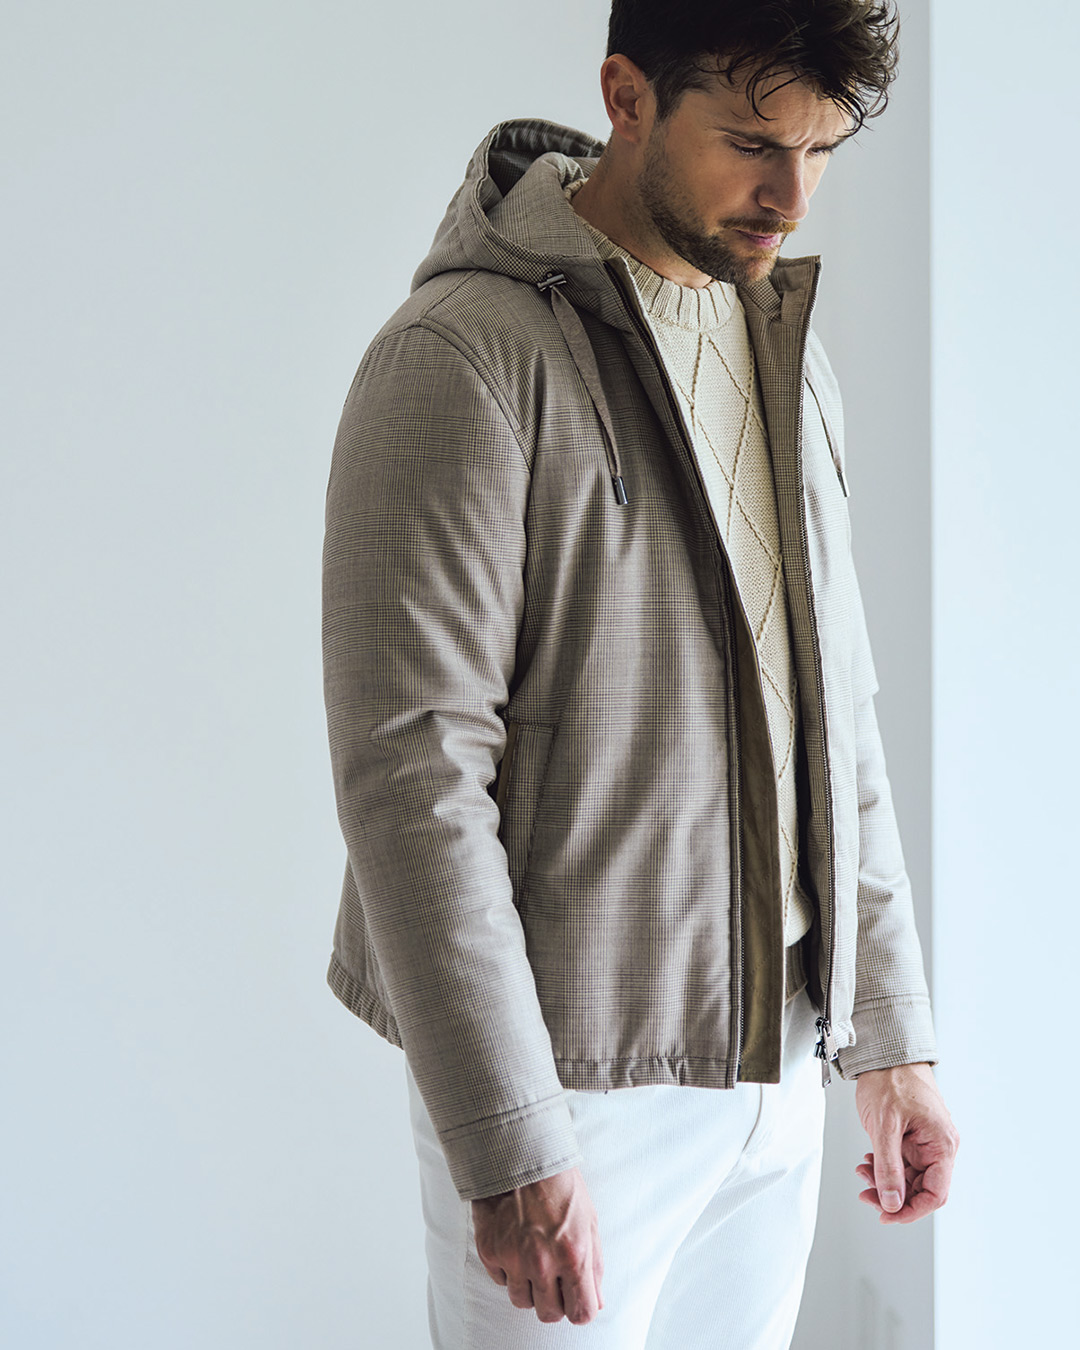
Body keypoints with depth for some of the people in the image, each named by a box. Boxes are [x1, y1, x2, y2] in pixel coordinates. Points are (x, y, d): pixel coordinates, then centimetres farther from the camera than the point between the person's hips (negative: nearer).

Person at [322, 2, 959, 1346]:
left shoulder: (786, 350, 11)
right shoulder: (466, 355, -13)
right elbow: (410, 769, -18)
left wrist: (891, 1033, 13)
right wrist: (508, 1144, -20)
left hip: (772, 1059, 7)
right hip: (572, 1073, -6)